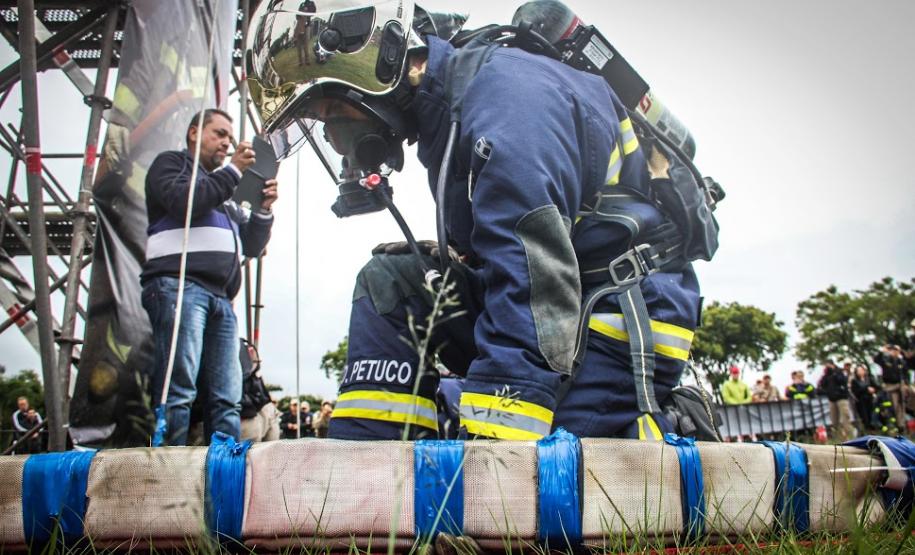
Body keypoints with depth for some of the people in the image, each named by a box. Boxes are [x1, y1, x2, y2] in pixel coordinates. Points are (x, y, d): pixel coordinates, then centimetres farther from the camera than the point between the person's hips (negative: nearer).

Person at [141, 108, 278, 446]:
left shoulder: (225, 194, 35)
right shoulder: (171, 163, 15)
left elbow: (251, 246, 28)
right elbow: (184, 202, -7)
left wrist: (264, 209, 10)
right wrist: (232, 170, 0)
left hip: (221, 297, 8)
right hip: (179, 286, -8)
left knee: (227, 399, -2)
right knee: (178, 389, -18)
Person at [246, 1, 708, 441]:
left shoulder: (503, 92, -19)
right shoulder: (441, 108, 11)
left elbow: (533, 277, -30)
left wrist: (491, 454, -34)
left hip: (624, 310, -9)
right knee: (388, 283, -1)